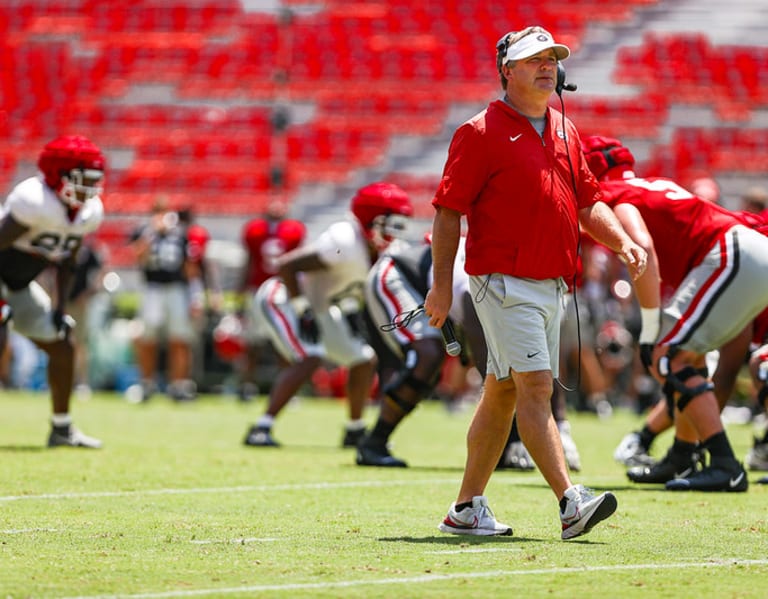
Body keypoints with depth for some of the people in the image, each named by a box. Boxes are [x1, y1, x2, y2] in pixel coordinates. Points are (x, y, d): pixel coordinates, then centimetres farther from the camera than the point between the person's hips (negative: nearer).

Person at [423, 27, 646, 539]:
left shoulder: (564, 130, 15)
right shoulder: (481, 132, -8)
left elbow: (587, 202, 20)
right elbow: (448, 211, -8)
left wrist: (623, 242, 2)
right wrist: (442, 284, -12)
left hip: (552, 284, 8)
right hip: (504, 282, -8)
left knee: (503, 393, 11)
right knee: (536, 385, -15)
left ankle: (467, 508, 18)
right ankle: (570, 503, -23)